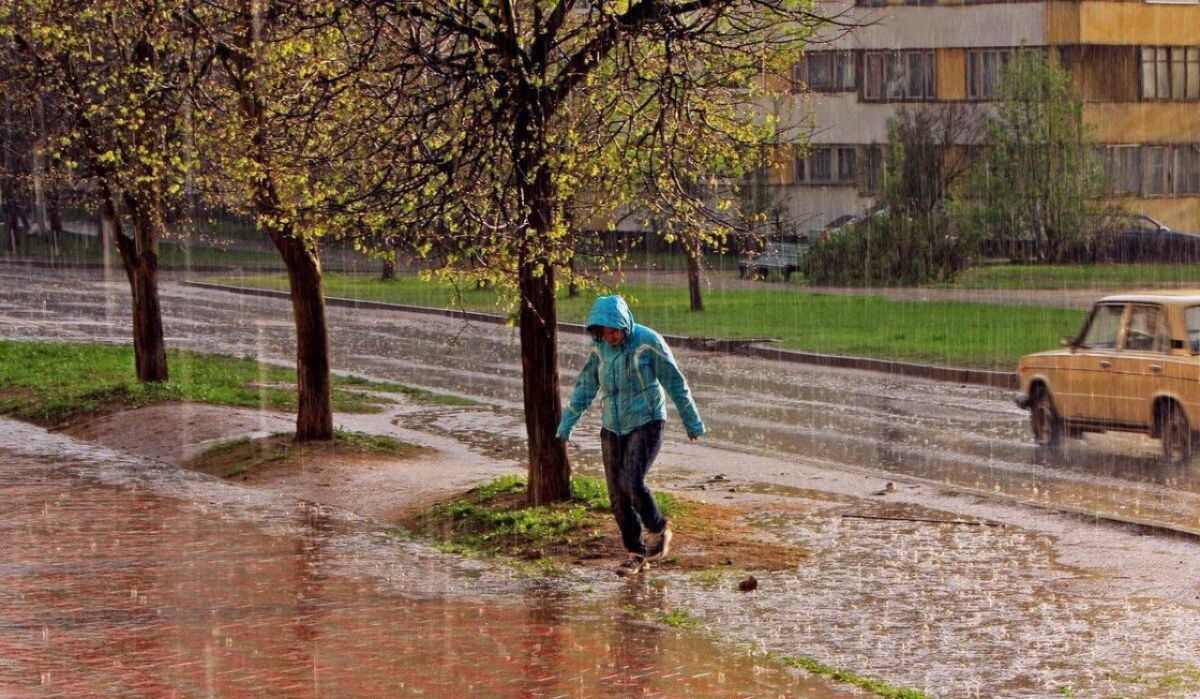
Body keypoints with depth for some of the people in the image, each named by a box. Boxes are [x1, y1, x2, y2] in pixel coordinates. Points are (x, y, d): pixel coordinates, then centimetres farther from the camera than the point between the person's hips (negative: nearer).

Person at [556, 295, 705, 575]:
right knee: (618, 494, 2)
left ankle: (658, 530, 5)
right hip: (612, 428, 5)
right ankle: (635, 553, 14)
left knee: (632, 482, -20)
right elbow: (585, 387, 11)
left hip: (646, 423, -5)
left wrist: (692, 423, 0)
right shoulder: (599, 348, 0)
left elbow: (676, 383, -5)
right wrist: (566, 424, 8)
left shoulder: (648, 342, -13)